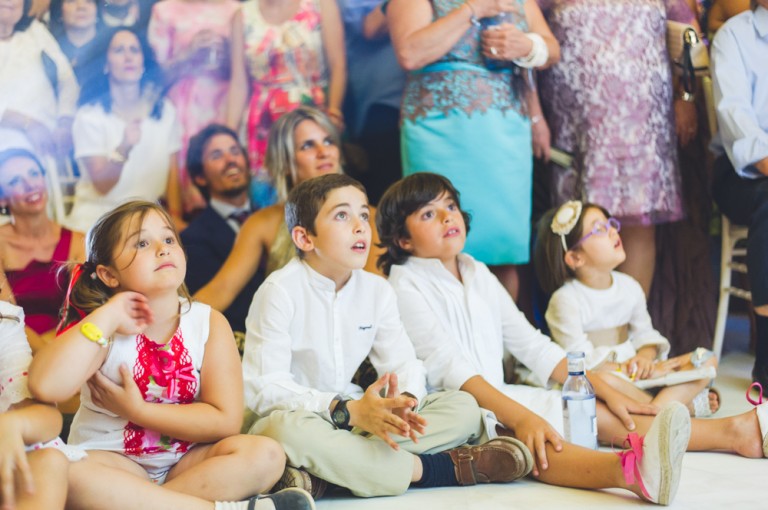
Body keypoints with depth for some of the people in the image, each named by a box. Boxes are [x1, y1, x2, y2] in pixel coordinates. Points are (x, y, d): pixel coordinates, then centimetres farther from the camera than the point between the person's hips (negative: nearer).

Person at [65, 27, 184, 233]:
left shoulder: (164, 110, 6)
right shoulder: (90, 115, -6)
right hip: (97, 218, -4)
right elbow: (102, 185, -13)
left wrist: (175, 216, -6)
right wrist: (123, 148, -30)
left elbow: (172, 172, 9)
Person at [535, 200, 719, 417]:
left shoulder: (629, 286, 7)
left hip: (632, 368, 7)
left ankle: (659, 408, -28)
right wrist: (633, 371, -22)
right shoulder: (565, 300, -14)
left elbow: (644, 333, 11)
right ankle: (684, 404, -27)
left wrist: (645, 357, -14)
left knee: (707, 360, -4)